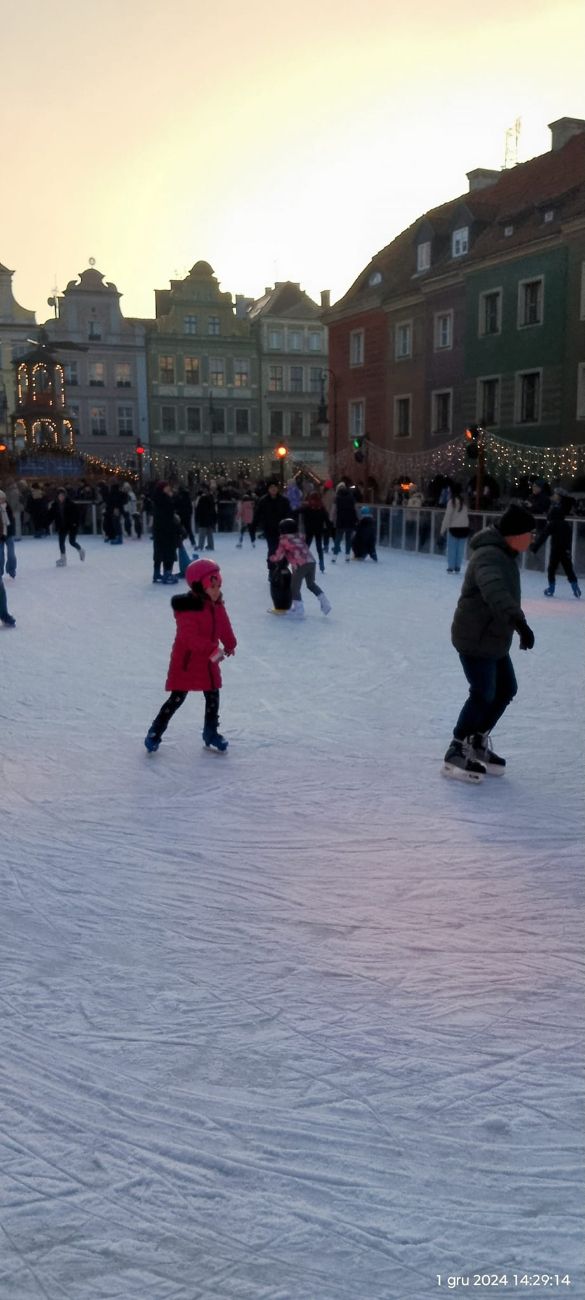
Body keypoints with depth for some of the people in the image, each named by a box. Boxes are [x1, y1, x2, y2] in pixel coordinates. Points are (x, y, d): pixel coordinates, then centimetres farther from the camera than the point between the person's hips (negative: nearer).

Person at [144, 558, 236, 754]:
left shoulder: (217, 606, 1)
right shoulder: (187, 609, -24)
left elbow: (224, 627, 18)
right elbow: (191, 637, -33)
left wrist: (230, 644, 30)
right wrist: (213, 650, -38)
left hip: (208, 661, 7)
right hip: (186, 660, -7)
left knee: (213, 697, 12)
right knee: (177, 699, -2)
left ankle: (211, 734, 27)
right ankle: (154, 733, 11)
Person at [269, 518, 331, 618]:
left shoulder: (284, 540, 7)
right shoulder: (299, 537, 25)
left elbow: (278, 556, 7)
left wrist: (271, 558, 27)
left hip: (300, 565, -6)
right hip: (311, 561, 6)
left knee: (295, 587, 7)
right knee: (311, 584, 25)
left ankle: (299, 610, 5)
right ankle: (324, 602, 20)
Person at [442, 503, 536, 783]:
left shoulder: (503, 553, 11)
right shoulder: (489, 557, -24)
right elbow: (495, 592, -44)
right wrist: (518, 621, -55)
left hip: (494, 638, 11)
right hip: (475, 639, -11)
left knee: (506, 689, 16)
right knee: (483, 695, -9)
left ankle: (478, 742, 31)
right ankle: (455, 754, 3)